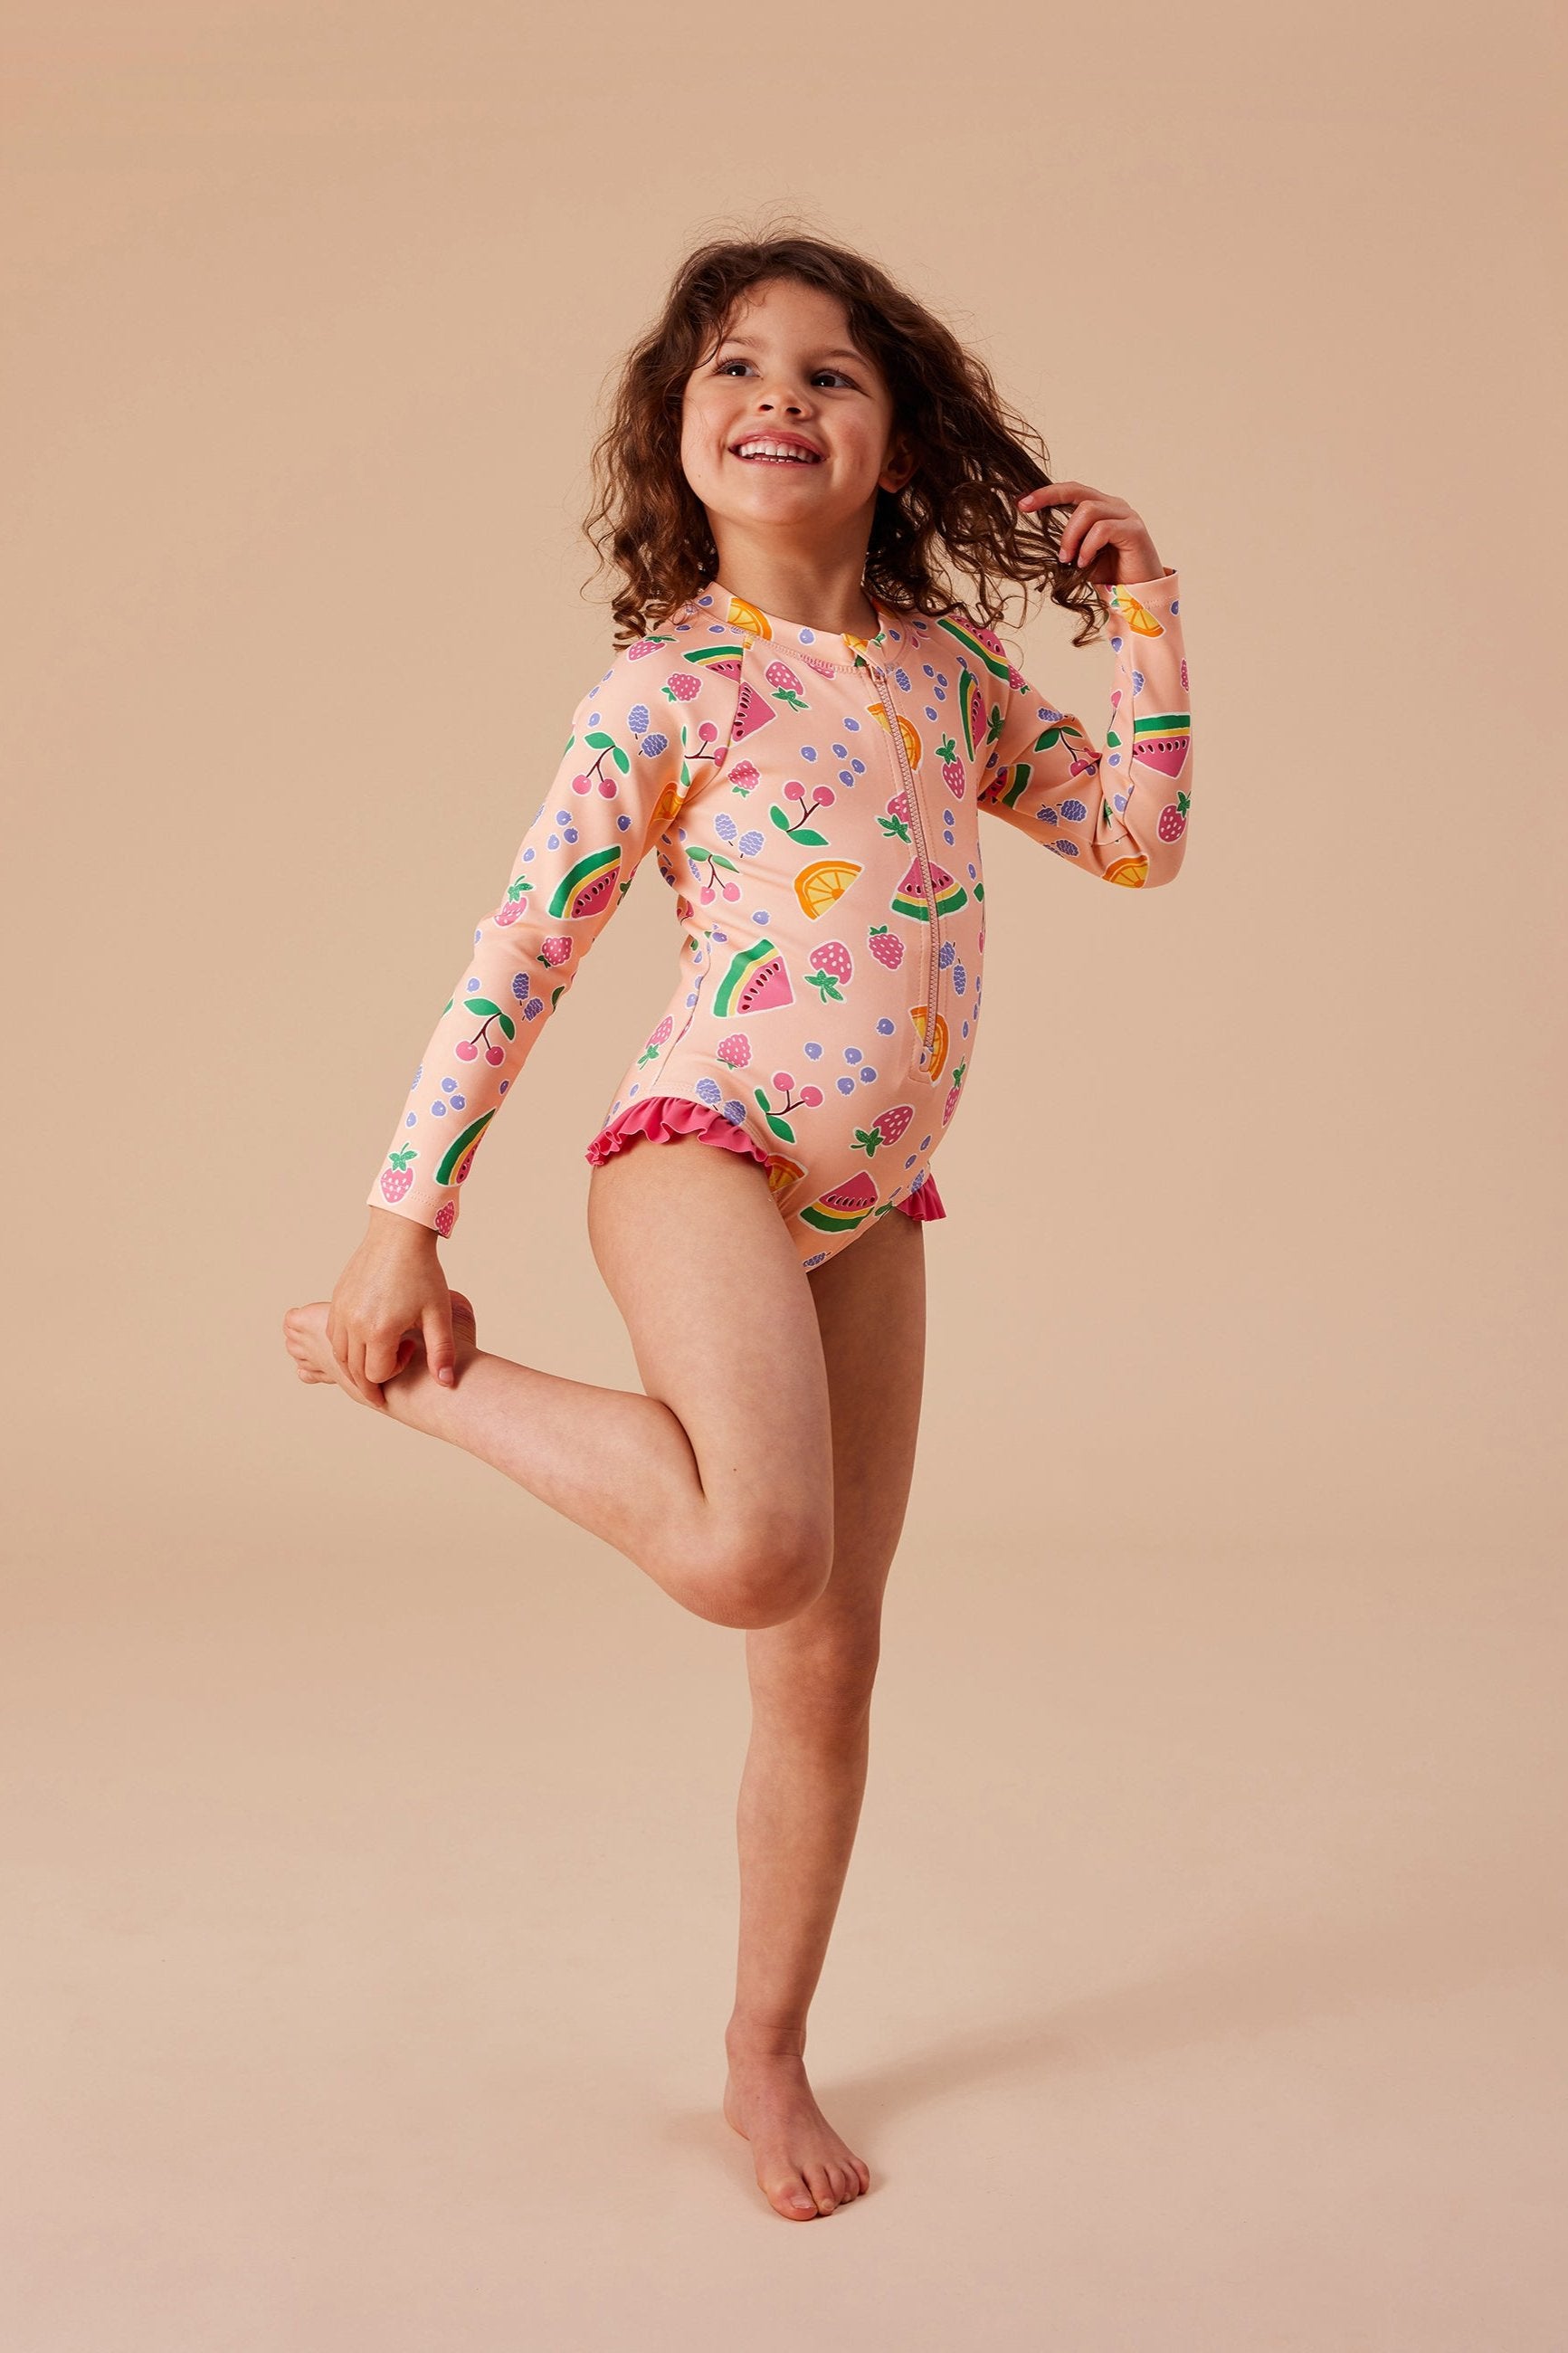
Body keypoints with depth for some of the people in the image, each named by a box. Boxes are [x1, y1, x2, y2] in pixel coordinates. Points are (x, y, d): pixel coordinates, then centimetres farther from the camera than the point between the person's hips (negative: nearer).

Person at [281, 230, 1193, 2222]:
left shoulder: (949, 666, 12)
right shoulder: (666, 686, -5)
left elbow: (1141, 835, 18)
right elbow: (516, 960, -7)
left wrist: (1143, 610, 9)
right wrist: (402, 1230, -7)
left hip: (866, 1209, 6)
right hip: (706, 1147, -6)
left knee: (829, 1651, 10)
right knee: (755, 1553, -32)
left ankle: (766, 2052, 27)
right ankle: (422, 1373, -6)